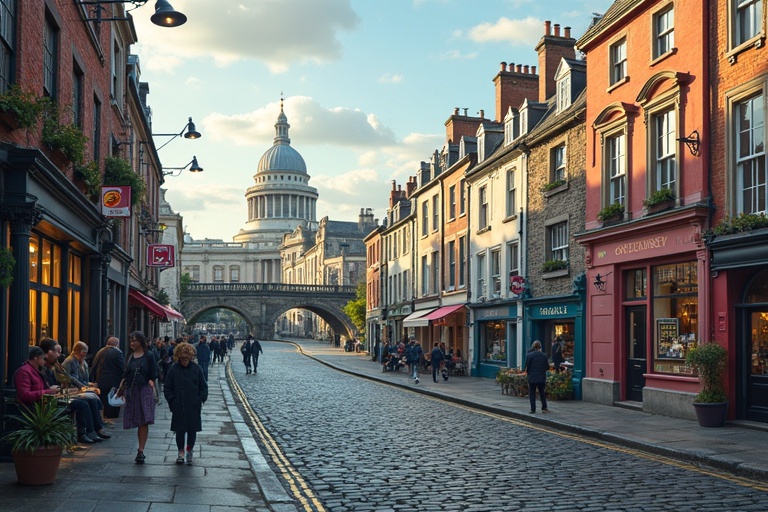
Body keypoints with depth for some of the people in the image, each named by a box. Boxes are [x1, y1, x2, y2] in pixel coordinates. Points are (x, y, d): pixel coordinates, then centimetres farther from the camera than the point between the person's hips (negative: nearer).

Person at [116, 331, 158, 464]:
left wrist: (151, 384, -15)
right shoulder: (130, 356, 12)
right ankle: (141, 450, 16)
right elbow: (125, 375, 15)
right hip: (131, 391, 4)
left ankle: (141, 451, -11)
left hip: (145, 391, -4)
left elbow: (153, 376, -2)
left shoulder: (148, 356, -1)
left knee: (143, 422, -9)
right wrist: (121, 388, 9)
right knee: (138, 423, 7)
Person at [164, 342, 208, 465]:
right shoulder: (173, 370, -2)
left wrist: (200, 400, -2)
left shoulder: (196, 369, 0)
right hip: (178, 408, 0)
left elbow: (203, 387, 7)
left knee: (192, 430, 5)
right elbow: (167, 389, 4)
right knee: (179, 430, 5)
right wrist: (172, 401, -4)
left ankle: (189, 451, 20)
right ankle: (181, 452, 19)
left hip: (193, 408, 1)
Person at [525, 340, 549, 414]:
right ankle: (544, 408, 18)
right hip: (542, 378, 3)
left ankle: (533, 409, 4)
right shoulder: (544, 356, -2)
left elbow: (527, 366, -11)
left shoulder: (529, 355, -11)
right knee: (542, 392, 18)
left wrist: (527, 371, 9)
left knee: (532, 393, 6)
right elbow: (547, 367, 3)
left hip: (532, 377, -2)